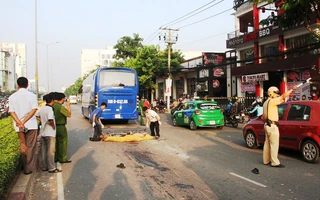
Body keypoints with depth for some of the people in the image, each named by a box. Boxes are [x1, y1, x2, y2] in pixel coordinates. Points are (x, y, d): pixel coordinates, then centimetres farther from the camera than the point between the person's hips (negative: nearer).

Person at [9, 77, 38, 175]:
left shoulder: (12, 97, 4)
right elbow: (34, 110, -14)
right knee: (30, 147, 5)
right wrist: (24, 122, -17)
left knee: (22, 145, 18)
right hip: (31, 125, -3)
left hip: (18, 126, 3)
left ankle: (24, 166, 27)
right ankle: (28, 169, 7)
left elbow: (11, 112, -5)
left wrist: (19, 122, -14)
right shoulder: (32, 95, -4)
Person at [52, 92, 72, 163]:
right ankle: (62, 159, 8)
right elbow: (69, 115, -14)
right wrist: (68, 106, -6)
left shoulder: (53, 106, 3)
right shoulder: (61, 107, -20)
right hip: (61, 127, -8)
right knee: (63, 143, 2)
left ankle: (55, 158, 24)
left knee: (56, 143, 17)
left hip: (55, 126, 8)